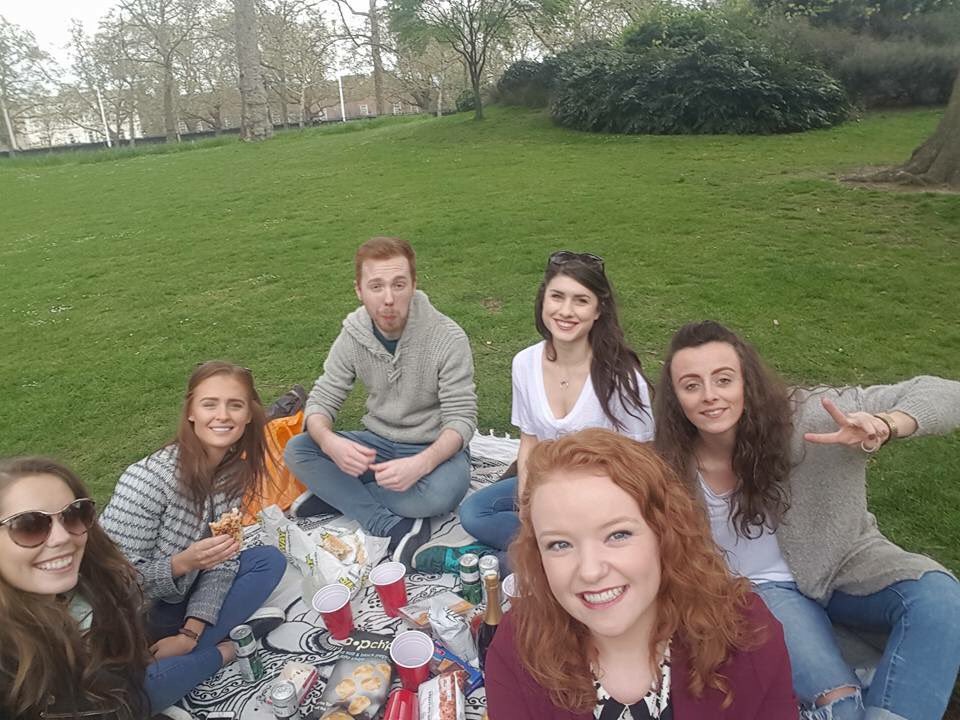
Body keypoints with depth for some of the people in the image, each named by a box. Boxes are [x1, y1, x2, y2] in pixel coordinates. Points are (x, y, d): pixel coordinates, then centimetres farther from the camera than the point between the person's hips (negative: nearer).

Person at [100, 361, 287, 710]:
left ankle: (175, 651, -9)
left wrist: (192, 631, -13)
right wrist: (183, 562, -36)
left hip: (177, 599, 7)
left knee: (270, 560, -1)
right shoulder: (148, 478, -27)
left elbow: (222, 559, -4)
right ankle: (225, 649, -5)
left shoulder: (234, 470, -8)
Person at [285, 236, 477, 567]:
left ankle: (335, 494, -15)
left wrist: (420, 464, -39)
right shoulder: (353, 335, -8)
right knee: (296, 450, -18)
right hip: (377, 443, 4)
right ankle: (394, 526, -24)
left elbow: (461, 419, -19)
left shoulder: (448, 337, -20)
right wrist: (330, 442, -31)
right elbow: (320, 402, -6)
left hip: (434, 449, -3)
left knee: (443, 491, -37)